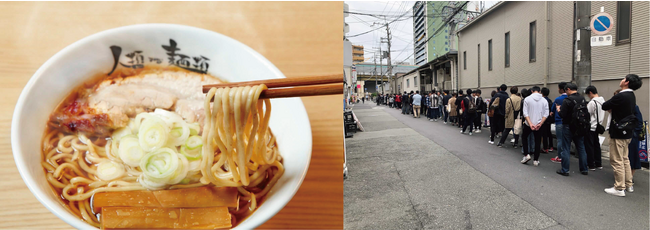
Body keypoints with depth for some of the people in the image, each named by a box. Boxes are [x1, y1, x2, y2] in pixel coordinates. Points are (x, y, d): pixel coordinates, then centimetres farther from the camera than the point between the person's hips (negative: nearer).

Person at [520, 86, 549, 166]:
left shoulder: (527, 99, -5)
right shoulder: (544, 100, 1)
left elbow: (525, 113, -11)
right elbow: (546, 114, -5)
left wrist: (530, 124, -14)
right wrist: (540, 124, -10)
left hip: (528, 124, -2)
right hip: (539, 124, 2)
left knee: (524, 137, 19)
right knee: (537, 141, 9)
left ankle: (526, 155, 7)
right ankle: (536, 160, 14)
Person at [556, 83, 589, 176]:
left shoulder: (567, 100, -18)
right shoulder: (583, 99, 3)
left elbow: (562, 115, -20)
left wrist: (559, 110, -1)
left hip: (568, 127, -6)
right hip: (580, 128, 6)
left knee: (565, 148, 1)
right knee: (581, 148, 15)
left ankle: (565, 170, 5)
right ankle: (584, 169, 23)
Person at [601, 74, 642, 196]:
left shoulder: (621, 96, -21)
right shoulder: (631, 96, 9)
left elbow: (604, 106, -13)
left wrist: (610, 108, 5)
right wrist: (612, 109, -1)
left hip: (618, 133, -10)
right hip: (627, 132, 10)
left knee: (617, 161, -3)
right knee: (625, 159, 19)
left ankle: (619, 188, 3)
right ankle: (629, 185, 27)